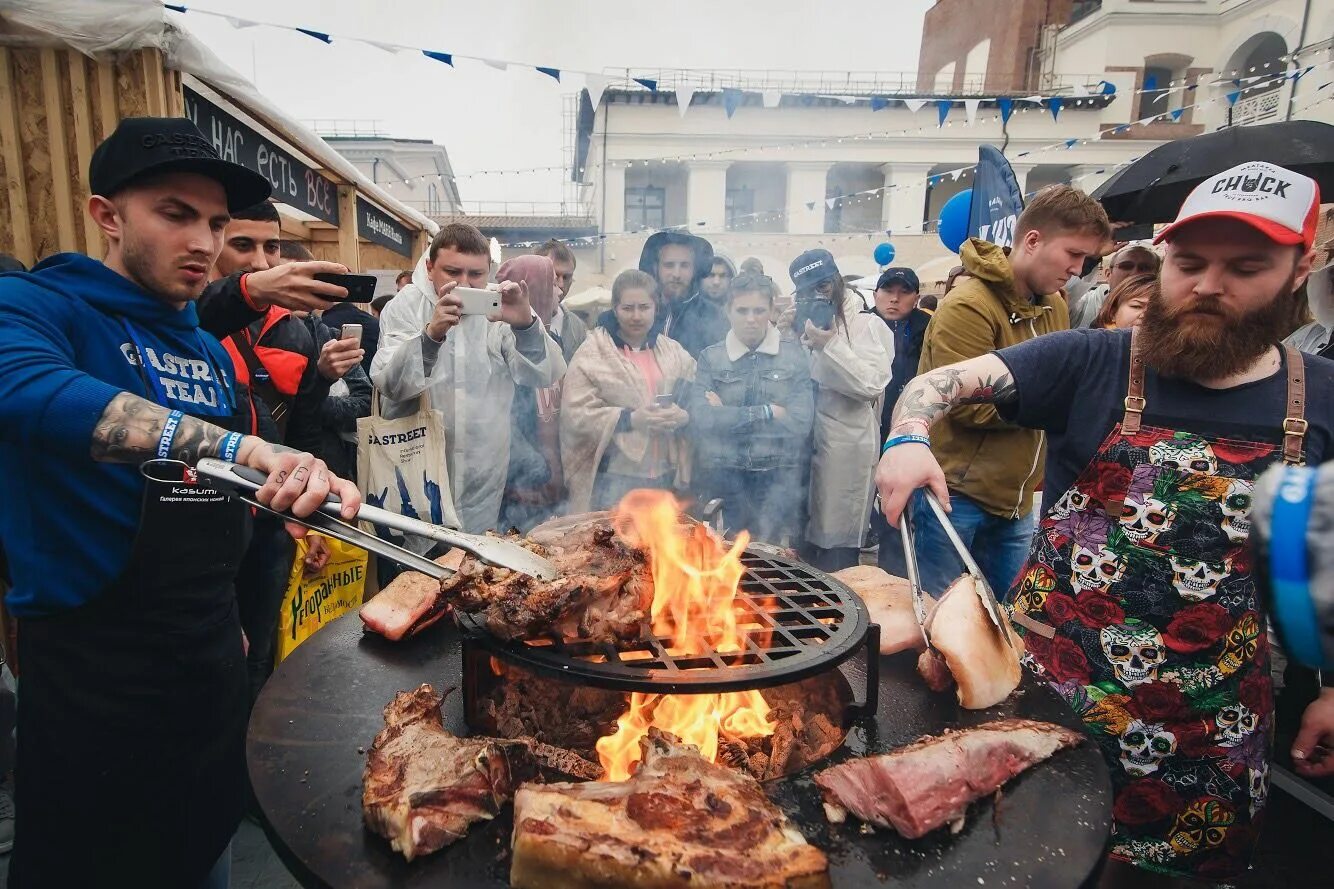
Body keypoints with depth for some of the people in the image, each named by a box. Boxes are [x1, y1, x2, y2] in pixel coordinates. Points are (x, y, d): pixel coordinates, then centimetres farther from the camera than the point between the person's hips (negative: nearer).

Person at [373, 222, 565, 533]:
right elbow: (389, 383, -17)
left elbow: (546, 376, -10)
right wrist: (431, 334, -33)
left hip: (484, 475, 2)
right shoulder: (406, 305, -3)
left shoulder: (500, 308, 0)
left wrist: (526, 325, -28)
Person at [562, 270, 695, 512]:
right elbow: (576, 413, -11)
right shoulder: (592, 353, -4)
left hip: (665, 475, 5)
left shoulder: (674, 351, 10)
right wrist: (630, 419, -20)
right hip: (614, 478, -4)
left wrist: (684, 416, -14)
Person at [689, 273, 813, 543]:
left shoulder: (794, 356, 4)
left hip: (778, 480, 0)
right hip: (723, 479, 0)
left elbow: (800, 421, -8)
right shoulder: (710, 357, 4)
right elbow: (701, 419, -10)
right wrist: (768, 412, -10)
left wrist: (728, 416, -7)